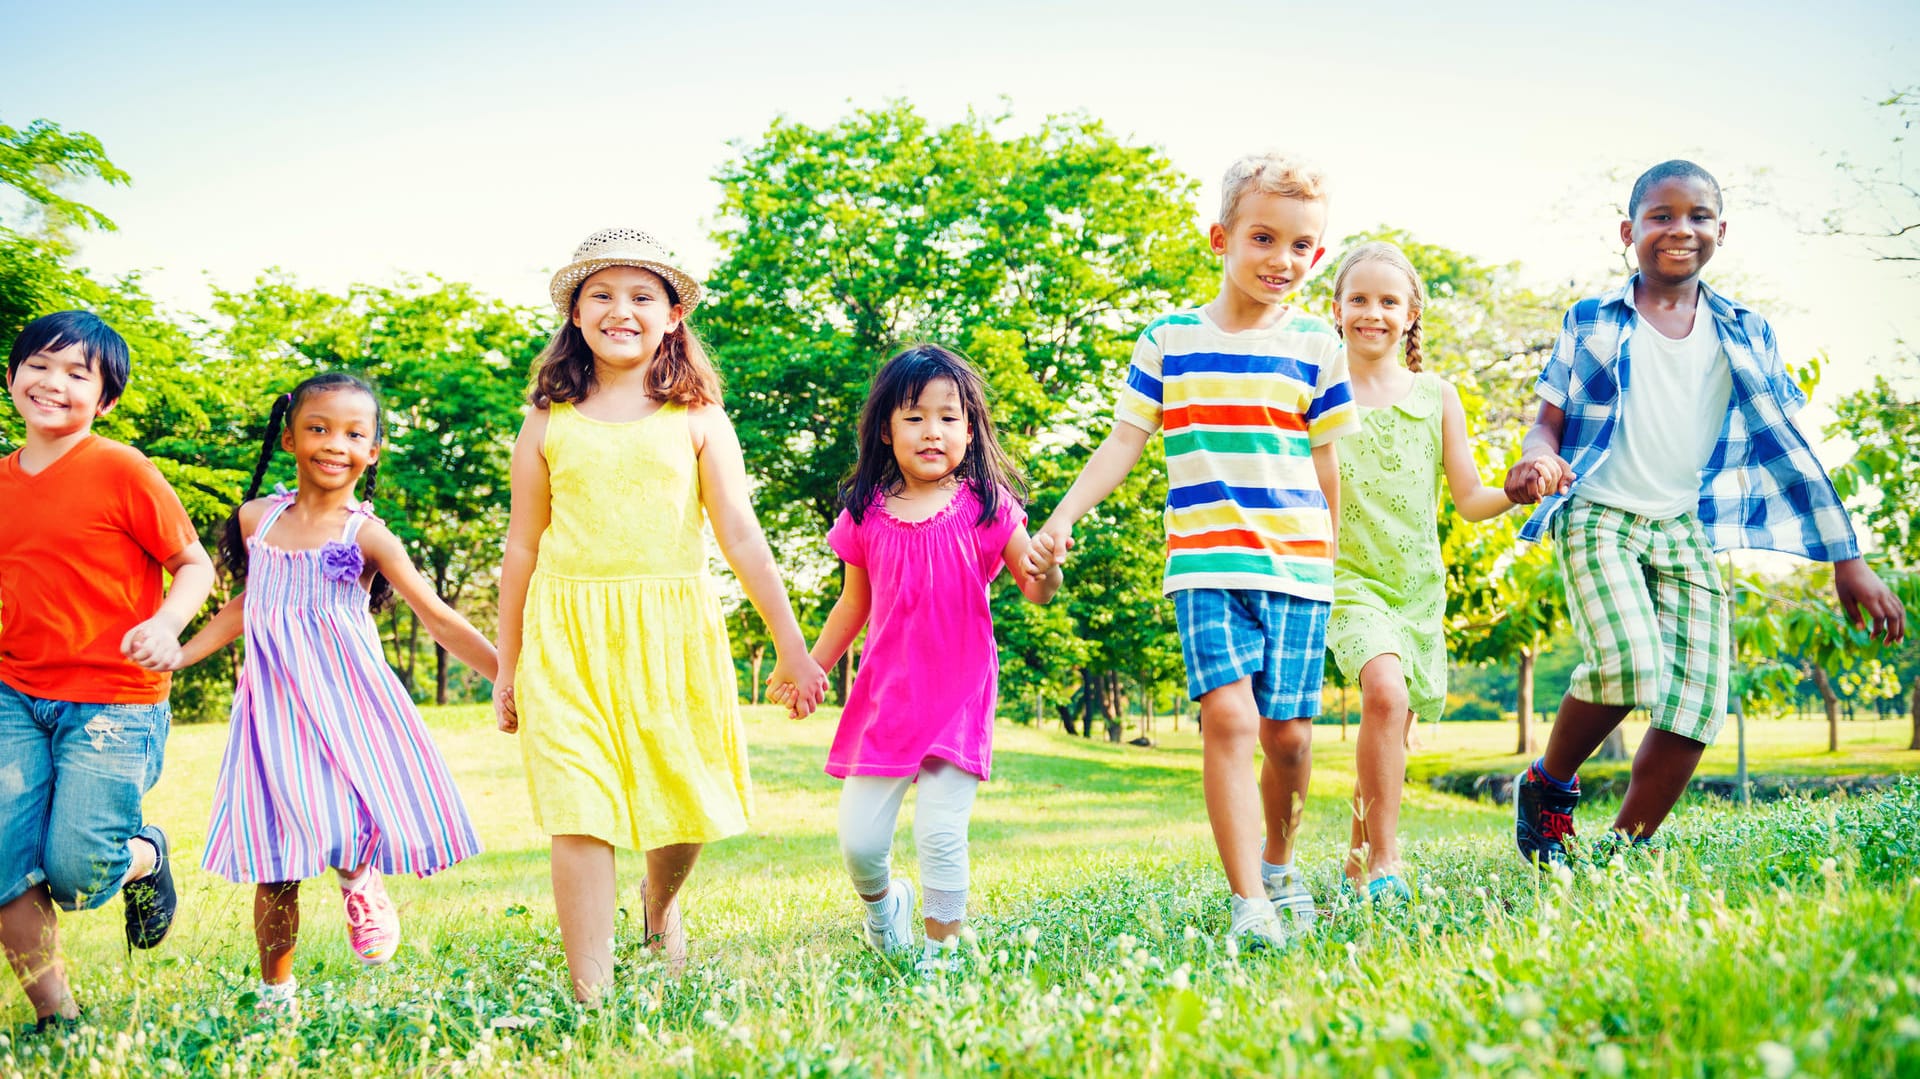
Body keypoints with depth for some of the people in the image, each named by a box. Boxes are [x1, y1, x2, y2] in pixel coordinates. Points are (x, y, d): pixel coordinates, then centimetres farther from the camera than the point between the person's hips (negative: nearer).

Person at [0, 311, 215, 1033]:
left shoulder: (122, 471, -9)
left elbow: (197, 565, -5)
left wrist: (166, 624, -23)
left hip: (112, 703, -5)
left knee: (74, 873, -9)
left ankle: (145, 855, 28)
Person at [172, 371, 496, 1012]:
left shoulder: (366, 536, -5)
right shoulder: (257, 519, 6)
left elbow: (439, 620, -9)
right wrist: (173, 656, 20)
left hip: (349, 702, -2)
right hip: (275, 706, 2)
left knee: (358, 827, -15)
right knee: (276, 861, 2)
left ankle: (359, 882, 22)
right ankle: (276, 991, 19)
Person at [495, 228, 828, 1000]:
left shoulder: (696, 420, 5)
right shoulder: (550, 423, 6)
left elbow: (742, 538, 4)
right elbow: (522, 549, 11)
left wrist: (792, 647, 3)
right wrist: (506, 667, 14)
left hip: (671, 632, 1)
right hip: (569, 637, 0)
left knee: (680, 799, 7)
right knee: (580, 815, -7)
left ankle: (660, 901, 42)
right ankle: (589, 992, -1)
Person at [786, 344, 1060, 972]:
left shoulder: (986, 507, -3)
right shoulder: (865, 516, 3)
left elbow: (1034, 590, 0)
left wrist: (1047, 568, -22)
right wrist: (810, 667, 14)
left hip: (959, 694, -2)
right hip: (884, 695, 3)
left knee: (941, 832, -11)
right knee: (858, 840, 3)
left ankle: (942, 950, 10)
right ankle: (884, 902, 37)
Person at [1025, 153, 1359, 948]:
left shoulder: (1316, 346, 8)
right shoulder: (1169, 341, 5)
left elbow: (1328, 466, 13)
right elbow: (1122, 444, 6)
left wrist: (1336, 560, 16)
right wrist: (1059, 522, -3)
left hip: (1298, 568, 2)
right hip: (1207, 563, -1)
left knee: (1288, 731, 2)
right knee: (1229, 713, -18)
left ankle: (1278, 860, 31)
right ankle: (1247, 902, -15)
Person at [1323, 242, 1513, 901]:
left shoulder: (1437, 397, 7)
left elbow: (1470, 501, 6)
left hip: (1419, 587, 4)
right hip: (1349, 579, -3)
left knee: (1392, 733, 9)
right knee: (1385, 691, -28)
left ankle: (1359, 863, 30)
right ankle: (1382, 862, -20)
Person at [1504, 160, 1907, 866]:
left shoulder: (1746, 335, 10)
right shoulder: (1591, 323, 5)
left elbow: (1786, 444, 9)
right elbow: (1550, 419, 7)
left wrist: (1847, 559, 5)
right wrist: (1536, 460, -19)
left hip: (1689, 529, 3)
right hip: (1599, 516, -3)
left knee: (1697, 705, -8)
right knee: (1627, 664, -26)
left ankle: (1623, 849, 8)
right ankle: (1546, 784, 0)